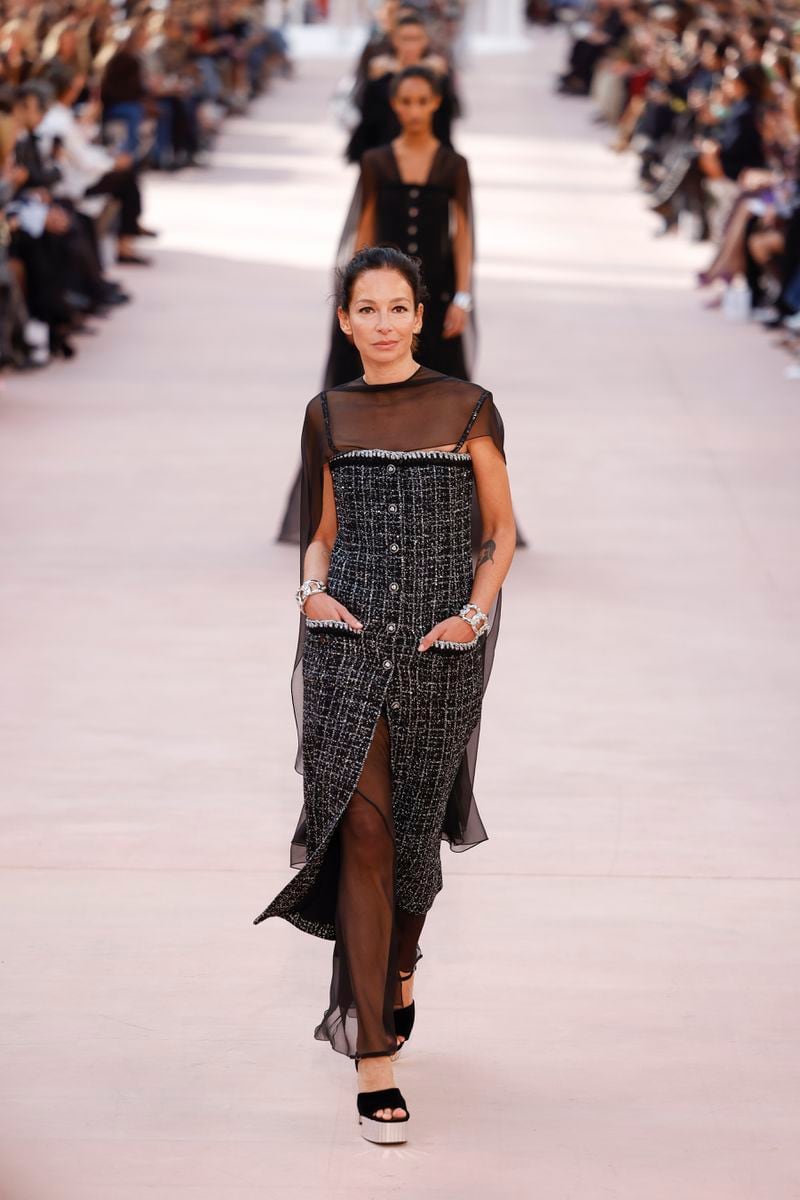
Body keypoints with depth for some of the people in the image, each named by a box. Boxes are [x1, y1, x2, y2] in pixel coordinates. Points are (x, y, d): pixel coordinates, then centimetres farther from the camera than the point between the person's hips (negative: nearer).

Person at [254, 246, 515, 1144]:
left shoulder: (466, 408, 3)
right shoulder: (328, 416, 10)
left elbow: (502, 531, 6)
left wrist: (476, 613, -9)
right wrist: (313, 591, -3)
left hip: (440, 642, 0)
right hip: (349, 636, 1)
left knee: (415, 825, 9)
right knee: (361, 829, -9)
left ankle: (398, 970, 41)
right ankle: (373, 1060, -9)